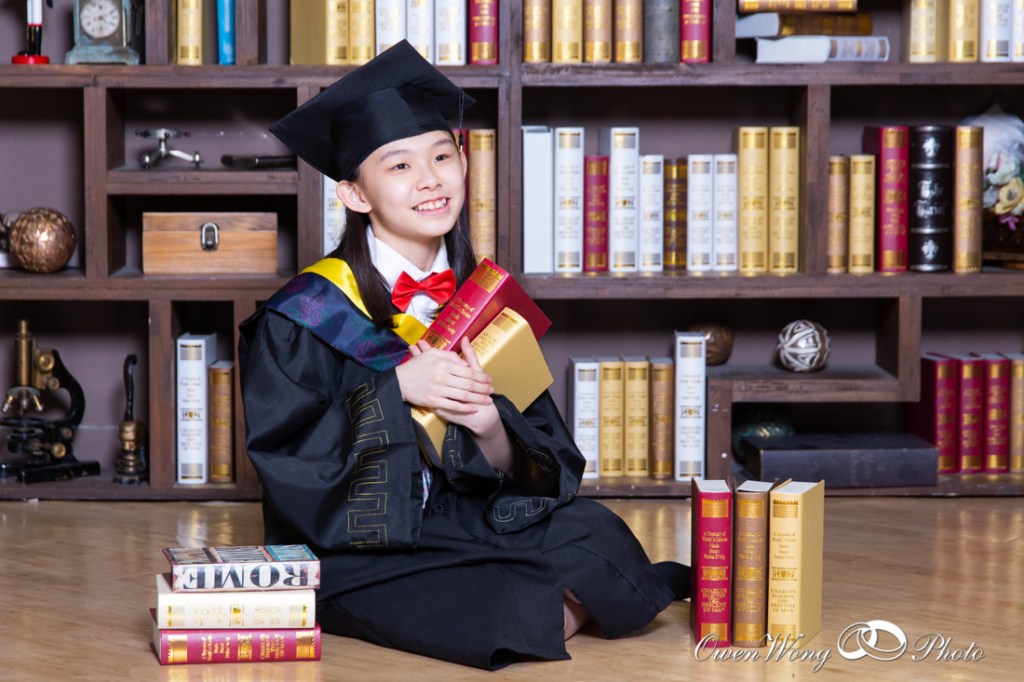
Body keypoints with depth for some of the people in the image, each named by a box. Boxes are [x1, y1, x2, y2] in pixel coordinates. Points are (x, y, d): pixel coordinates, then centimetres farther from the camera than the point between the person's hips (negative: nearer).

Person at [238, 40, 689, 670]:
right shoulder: (308, 315, -7)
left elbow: (546, 468, 4)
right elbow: (284, 461, -12)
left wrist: (489, 423, -18)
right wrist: (394, 391, -21)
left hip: (467, 523, 4)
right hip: (352, 544, -4)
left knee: (594, 532, -25)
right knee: (493, 618, -31)